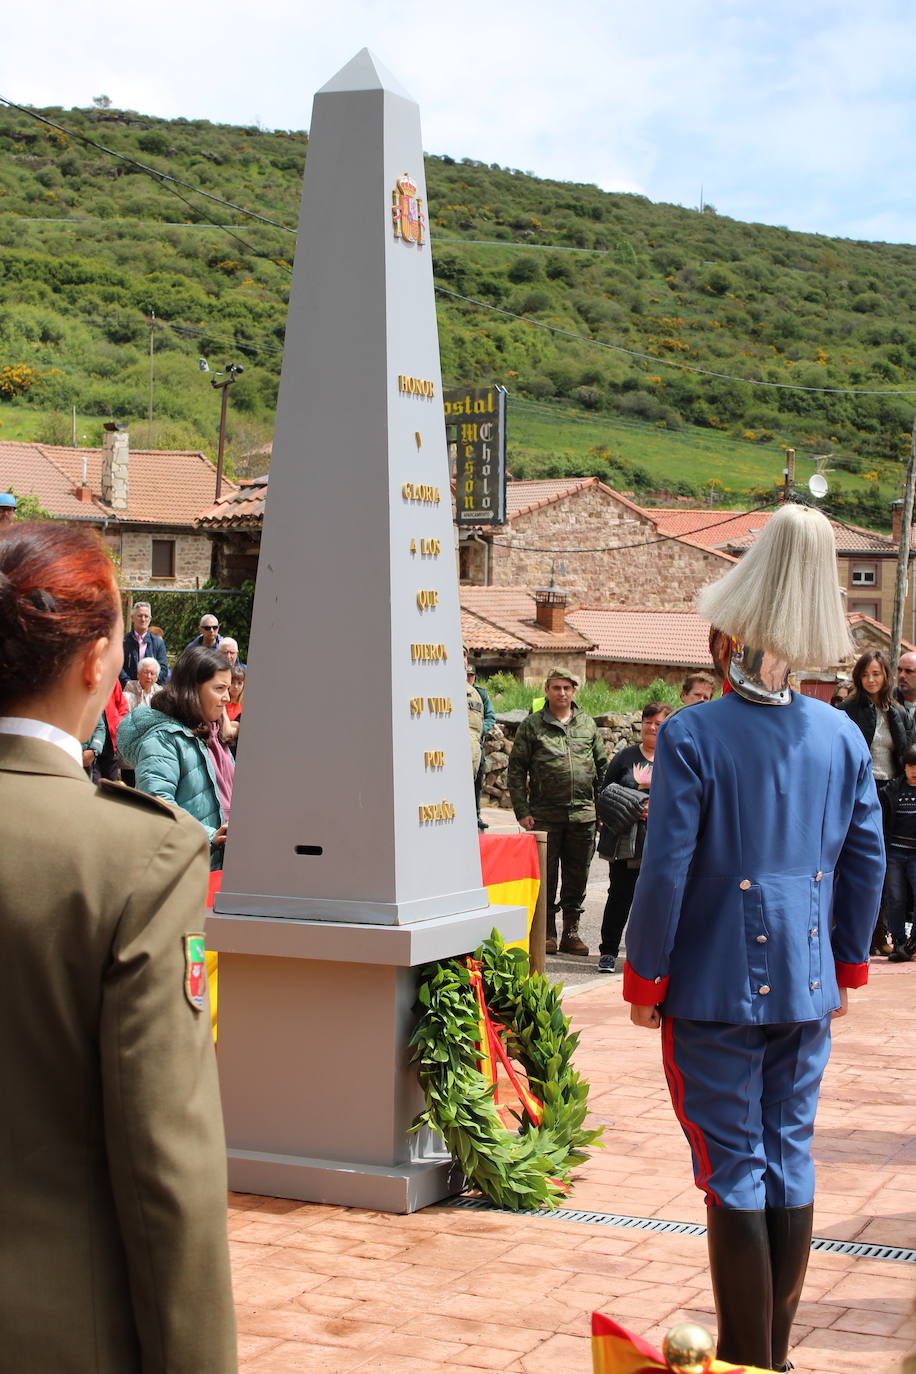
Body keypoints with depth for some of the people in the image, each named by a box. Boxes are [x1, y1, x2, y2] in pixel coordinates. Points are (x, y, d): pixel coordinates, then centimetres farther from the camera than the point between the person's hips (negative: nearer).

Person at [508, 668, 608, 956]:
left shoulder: (588, 724, 12)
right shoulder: (532, 725, 3)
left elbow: (602, 766, 17)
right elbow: (516, 769, 1)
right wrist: (522, 811, -6)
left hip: (583, 813, 3)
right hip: (544, 814, -3)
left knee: (577, 876, 7)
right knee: (545, 875, 2)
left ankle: (571, 932, 17)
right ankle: (548, 932, 12)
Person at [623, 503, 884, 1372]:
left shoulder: (691, 736, -14)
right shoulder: (842, 736, 2)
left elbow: (666, 871, -14)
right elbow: (866, 865, 7)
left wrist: (644, 978, -3)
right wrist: (847, 965, 18)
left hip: (716, 988, -5)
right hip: (807, 985, 5)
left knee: (735, 1171, 2)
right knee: (790, 1157, 14)